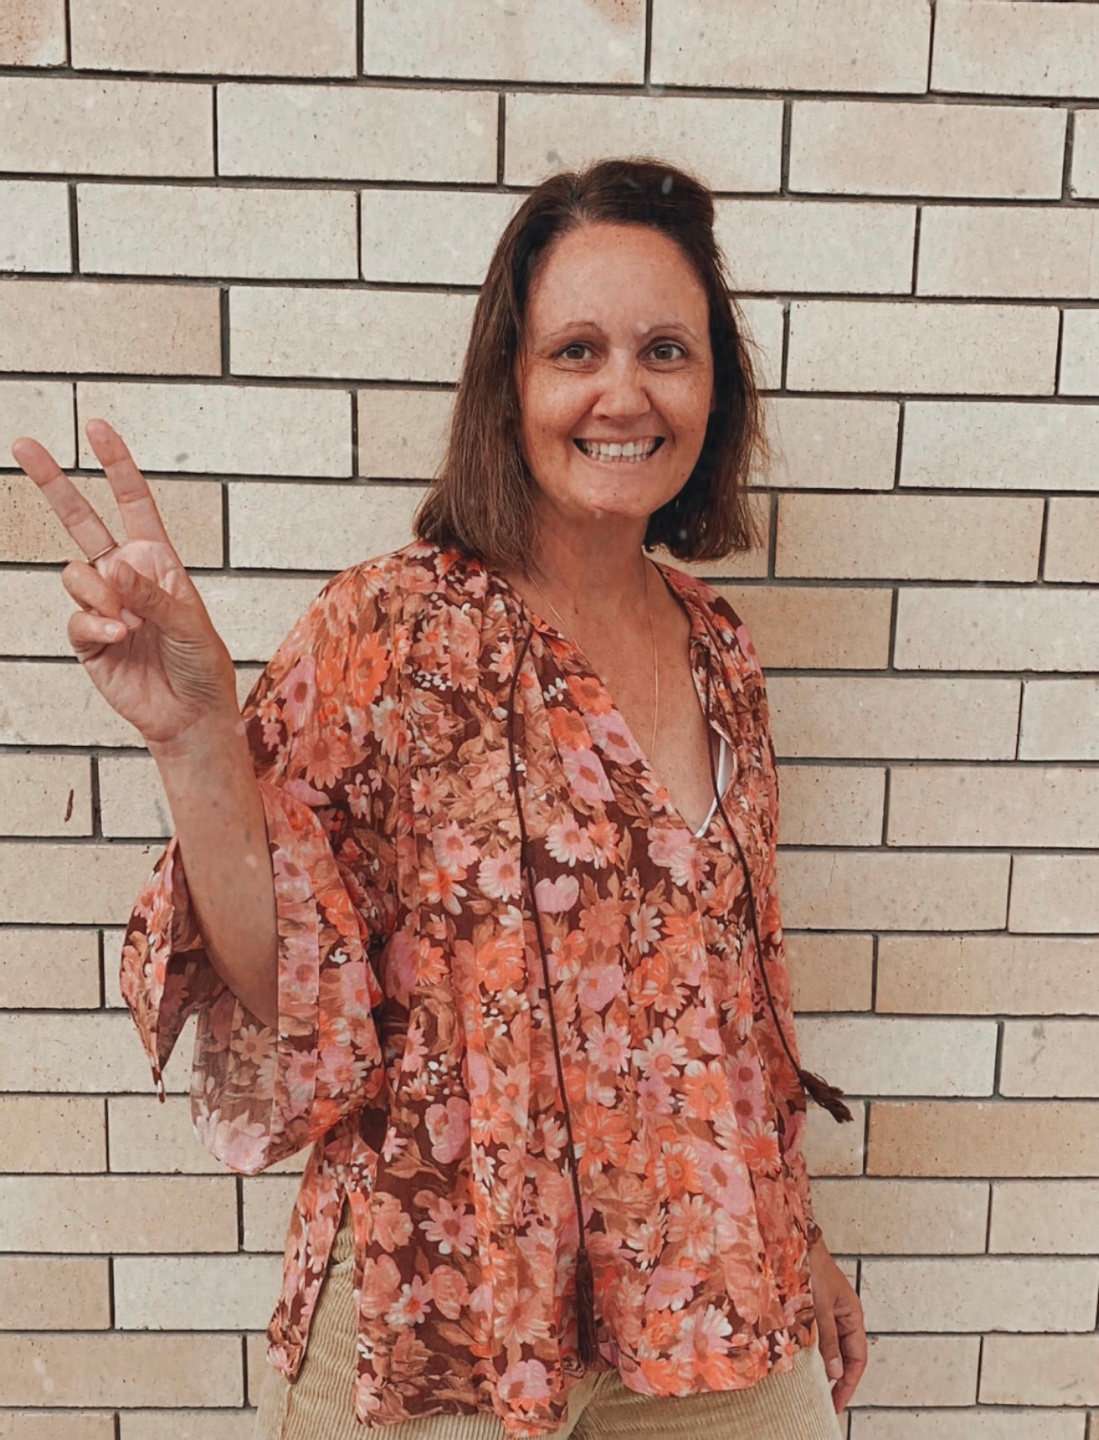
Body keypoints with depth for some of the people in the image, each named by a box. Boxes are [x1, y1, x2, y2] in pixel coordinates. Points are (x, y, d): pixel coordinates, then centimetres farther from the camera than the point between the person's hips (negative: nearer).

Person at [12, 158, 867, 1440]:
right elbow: (295, 1010, -17)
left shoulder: (717, 649, -1)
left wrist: (778, 1250, 14)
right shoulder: (387, 635, -17)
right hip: (447, 1316, -4)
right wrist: (199, 742, -31)